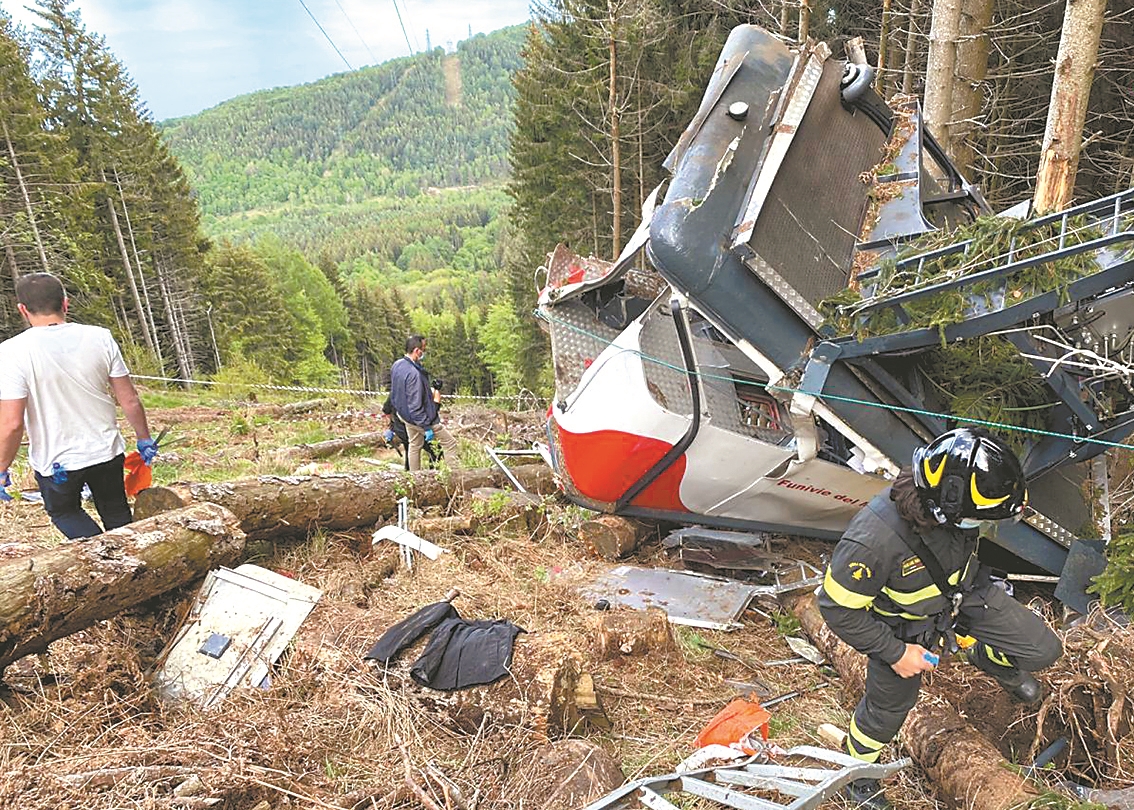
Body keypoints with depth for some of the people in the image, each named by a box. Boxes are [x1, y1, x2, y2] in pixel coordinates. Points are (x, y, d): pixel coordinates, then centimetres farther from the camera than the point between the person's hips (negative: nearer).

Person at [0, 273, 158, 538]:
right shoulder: (100, 338, -10)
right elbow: (129, 400, -5)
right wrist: (144, 439, 9)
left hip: (55, 463, -2)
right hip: (107, 452, 3)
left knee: (64, 512, 24)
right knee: (117, 514, 23)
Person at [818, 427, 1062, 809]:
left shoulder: (949, 502, -28)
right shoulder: (874, 540, -45)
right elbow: (838, 607, -30)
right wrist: (895, 653, -21)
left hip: (964, 592, 5)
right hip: (905, 625, -5)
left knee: (1043, 649, 5)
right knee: (890, 705, 16)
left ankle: (987, 658, 39)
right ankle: (857, 765, 47)